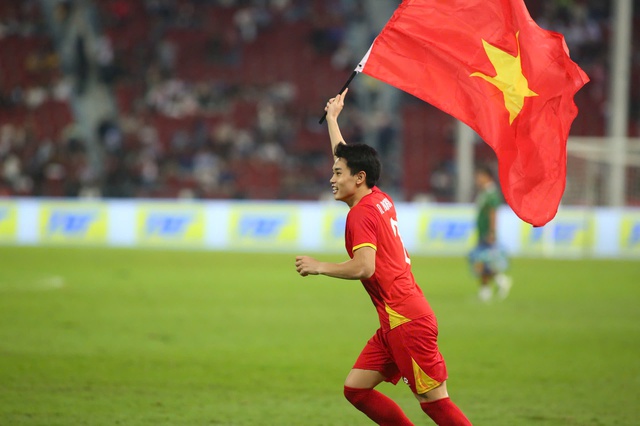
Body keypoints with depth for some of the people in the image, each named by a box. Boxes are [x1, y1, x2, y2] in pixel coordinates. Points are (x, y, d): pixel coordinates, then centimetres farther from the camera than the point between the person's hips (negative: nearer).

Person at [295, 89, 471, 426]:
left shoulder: (362, 213, -11)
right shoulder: (381, 200, 14)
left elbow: (364, 267, -25)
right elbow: (348, 159, 32)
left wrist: (319, 267, -13)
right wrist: (332, 118, 43)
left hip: (407, 321, -9)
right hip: (396, 321, 9)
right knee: (355, 388, 7)